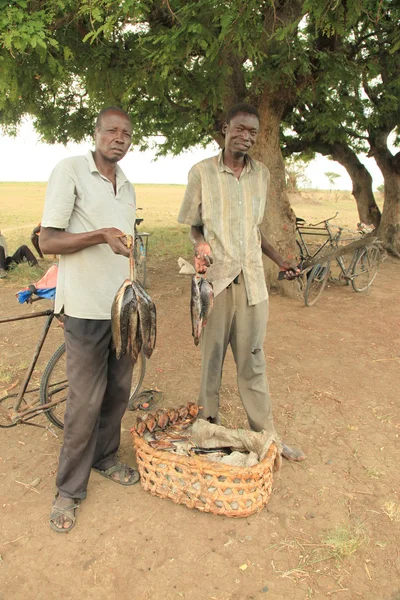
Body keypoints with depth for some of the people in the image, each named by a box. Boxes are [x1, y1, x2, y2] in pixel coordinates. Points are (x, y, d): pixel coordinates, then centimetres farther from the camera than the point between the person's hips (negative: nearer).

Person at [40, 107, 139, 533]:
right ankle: (69, 488, 18)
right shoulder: (70, 171, -7)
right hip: (87, 309, -6)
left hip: (125, 306, 7)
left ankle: (104, 458, 35)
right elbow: (48, 242, -12)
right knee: (85, 401, 0)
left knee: (119, 391, 14)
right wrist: (100, 234, -26)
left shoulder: (127, 187, 14)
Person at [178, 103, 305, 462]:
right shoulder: (202, 172, 0)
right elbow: (192, 226, 5)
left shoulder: (262, 175, 11)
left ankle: (266, 436, 24)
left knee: (253, 362, 11)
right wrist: (200, 245, -17)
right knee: (212, 358, 7)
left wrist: (281, 262, 12)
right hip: (215, 278, -3)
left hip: (252, 281, 3)